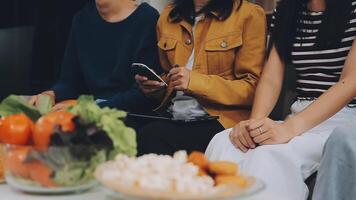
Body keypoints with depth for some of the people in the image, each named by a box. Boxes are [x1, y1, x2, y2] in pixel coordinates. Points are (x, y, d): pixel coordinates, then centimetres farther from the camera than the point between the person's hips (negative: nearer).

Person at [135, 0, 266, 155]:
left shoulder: (249, 14, -2)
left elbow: (252, 89, -6)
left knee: (151, 136, -30)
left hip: (221, 118, -5)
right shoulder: (168, 16, 15)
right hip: (174, 116, 5)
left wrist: (195, 81, -17)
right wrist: (155, 86, 4)